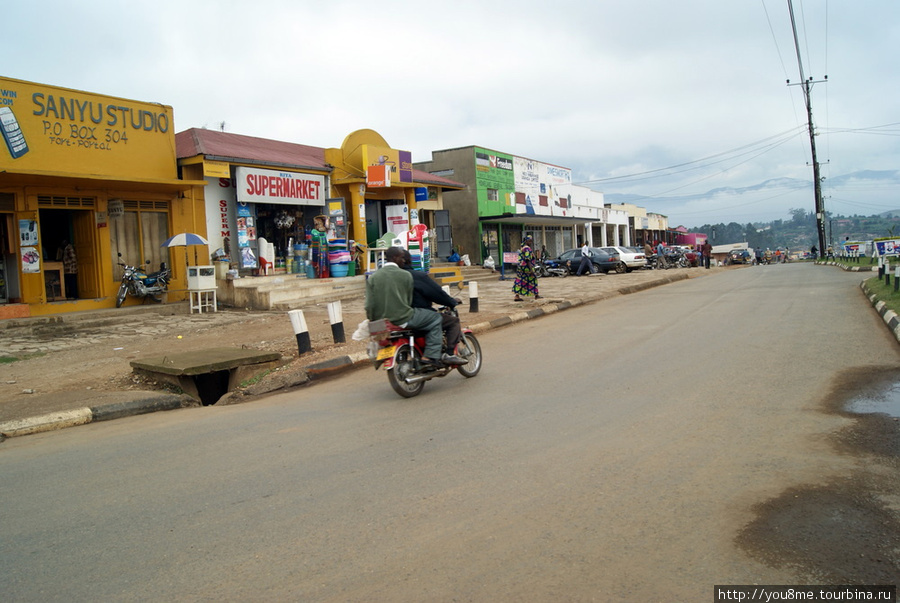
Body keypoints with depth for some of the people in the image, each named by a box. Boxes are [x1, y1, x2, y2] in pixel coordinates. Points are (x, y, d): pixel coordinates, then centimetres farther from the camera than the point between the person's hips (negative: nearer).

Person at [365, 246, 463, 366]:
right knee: (435, 318, 7)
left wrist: (373, 321, 12)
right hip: (402, 318, -6)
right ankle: (431, 355, -2)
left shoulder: (372, 277, 4)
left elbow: (369, 305, 0)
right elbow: (409, 300, 3)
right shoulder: (405, 275, -4)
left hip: (380, 321, 6)